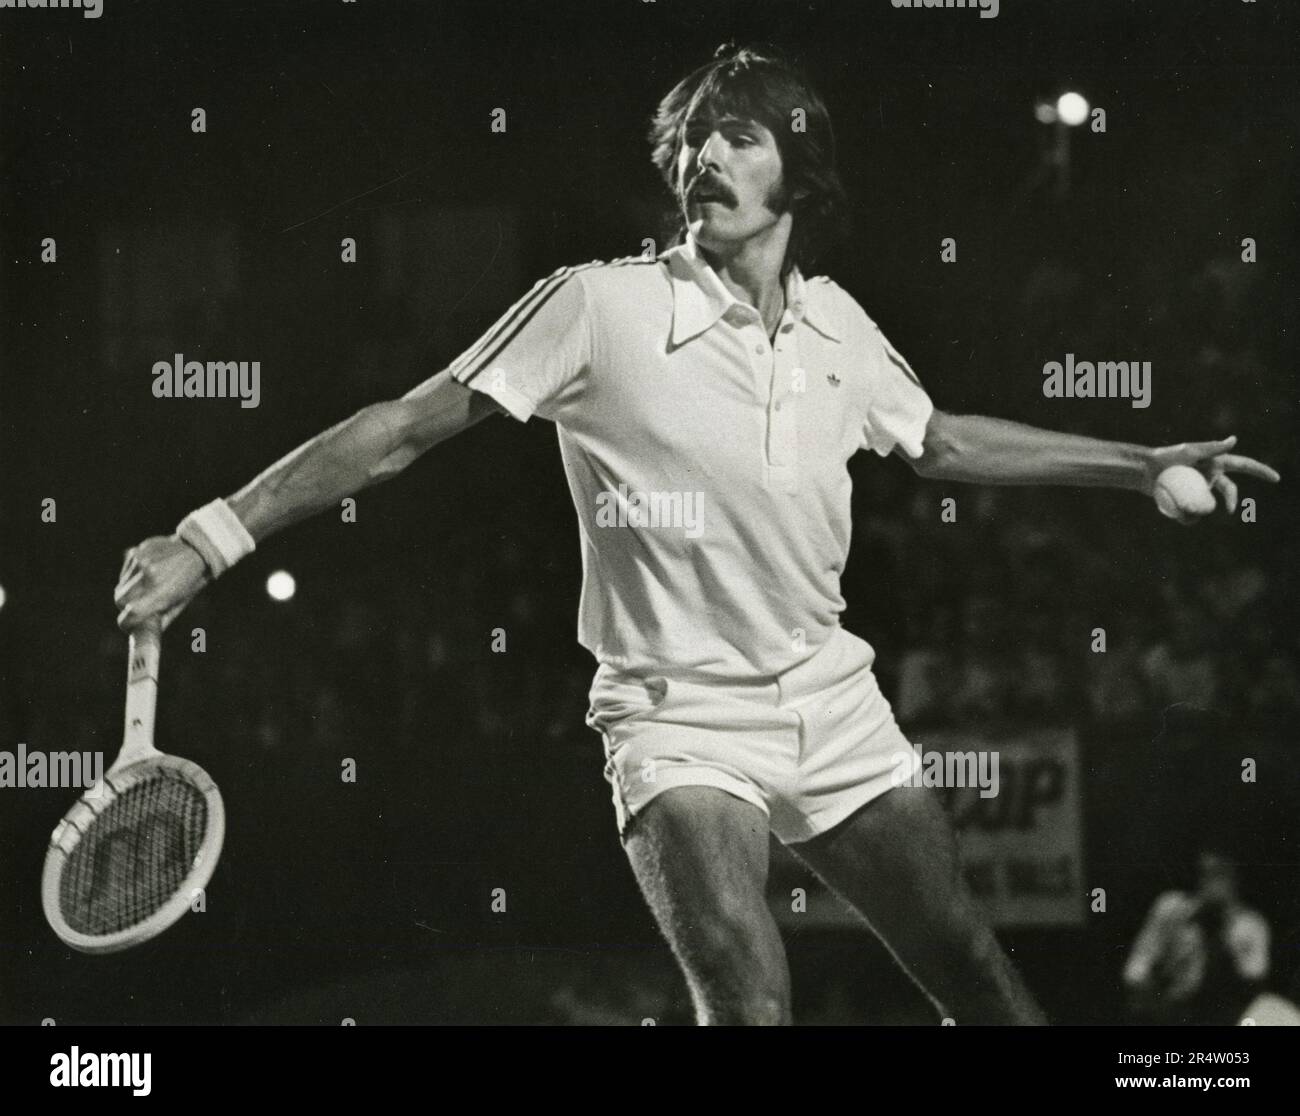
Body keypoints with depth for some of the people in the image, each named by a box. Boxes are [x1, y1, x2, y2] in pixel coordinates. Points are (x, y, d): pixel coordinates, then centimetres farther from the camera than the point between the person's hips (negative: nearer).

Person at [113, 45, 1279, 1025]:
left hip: (833, 704, 5)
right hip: (680, 720, -5)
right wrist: (213, 537, -16)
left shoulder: (835, 324, 3)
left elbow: (943, 442, 24)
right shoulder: (602, 305, -12)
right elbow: (406, 427, -10)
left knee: (981, 981, 7)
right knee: (750, 1001, -26)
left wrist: (1142, 464, 24)